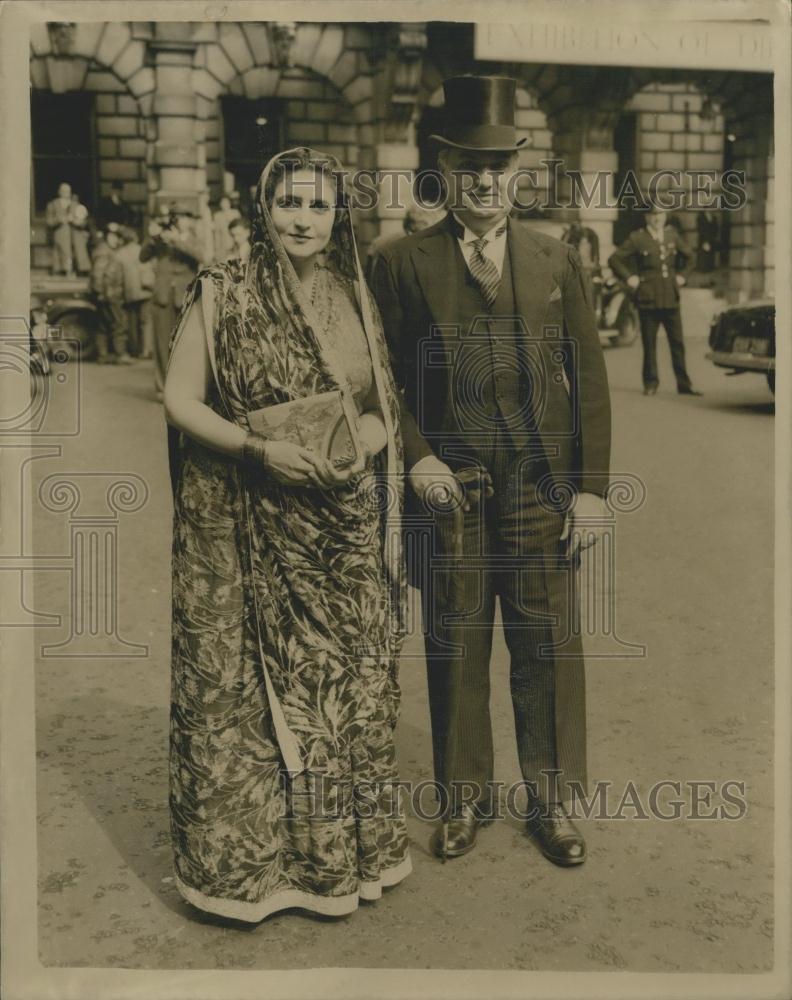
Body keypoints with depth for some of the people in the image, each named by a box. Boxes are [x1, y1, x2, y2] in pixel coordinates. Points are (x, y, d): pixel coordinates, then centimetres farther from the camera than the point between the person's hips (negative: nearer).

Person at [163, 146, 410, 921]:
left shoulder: (352, 299, 9)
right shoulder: (220, 294, -3)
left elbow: (384, 406, 12)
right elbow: (180, 400, -6)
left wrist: (363, 443, -7)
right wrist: (258, 448, -19)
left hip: (342, 529, 4)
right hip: (245, 529, -4)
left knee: (345, 685, 10)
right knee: (243, 687, 1)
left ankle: (342, 850, 28)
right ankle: (242, 858, 20)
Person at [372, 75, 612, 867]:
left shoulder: (557, 260, 10)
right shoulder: (401, 264, 5)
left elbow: (590, 379, 7)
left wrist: (591, 486, 1)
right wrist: (416, 457, -9)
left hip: (543, 489, 1)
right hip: (449, 486, -1)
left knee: (547, 646, 7)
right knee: (455, 647, 7)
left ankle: (551, 800, 24)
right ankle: (465, 797, 26)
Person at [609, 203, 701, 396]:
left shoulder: (673, 236, 11)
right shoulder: (637, 238, -1)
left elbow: (688, 257, 25)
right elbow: (614, 259, 0)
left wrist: (682, 275, 12)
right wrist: (629, 278, -6)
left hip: (671, 299, 3)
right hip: (648, 299, -3)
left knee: (678, 343, 3)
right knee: (649, 344, 3)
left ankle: (684, 384, 9)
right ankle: (650, 383, 14)